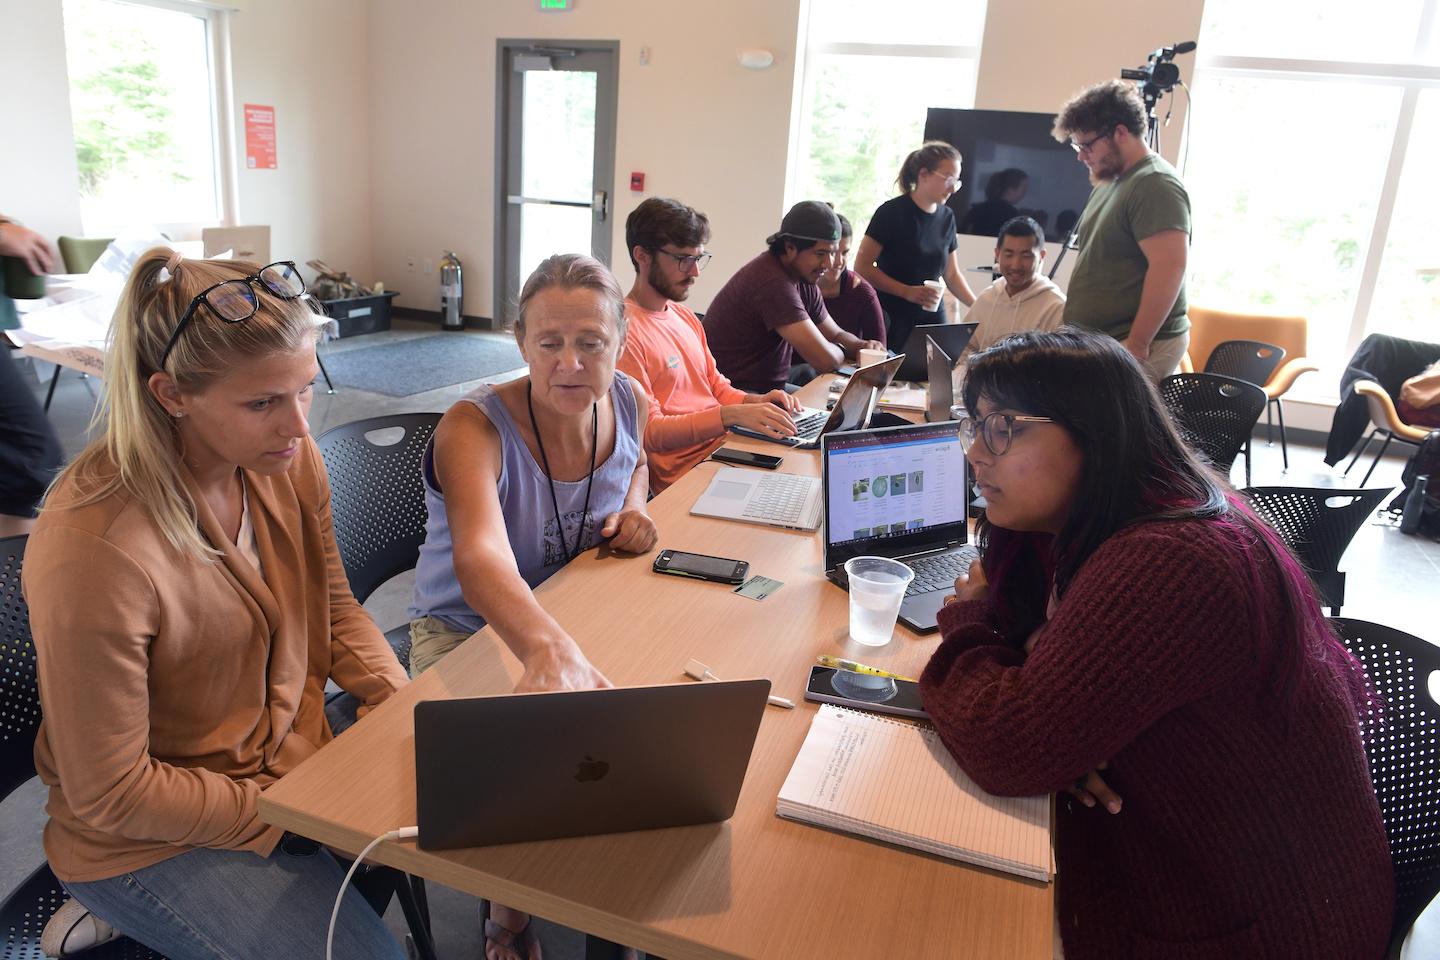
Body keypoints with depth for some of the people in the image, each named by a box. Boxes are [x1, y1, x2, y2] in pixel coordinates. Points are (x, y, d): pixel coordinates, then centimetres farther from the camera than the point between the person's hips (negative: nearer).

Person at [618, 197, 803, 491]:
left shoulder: (686, 317, 18)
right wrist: (730, 415, -24)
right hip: (685, 475, -9)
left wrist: (756, 401, 2)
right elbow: (648, 432, -16)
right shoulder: (625, 330, -12)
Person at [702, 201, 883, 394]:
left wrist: (863, 346, -2)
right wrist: (841, 350, -2)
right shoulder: (773, 282, -22)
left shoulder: (803, 279, 8)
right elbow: (824, 359, -25)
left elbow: (836, 334, 20)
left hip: (771, 389, 9)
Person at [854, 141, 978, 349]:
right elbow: (862, 267, -13)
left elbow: (952, 274, 16)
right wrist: (907, 292, -20)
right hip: (891, 318, -5)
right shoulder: (892, 212, -9)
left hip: (931, 316, 5)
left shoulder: (947, 217, 7)